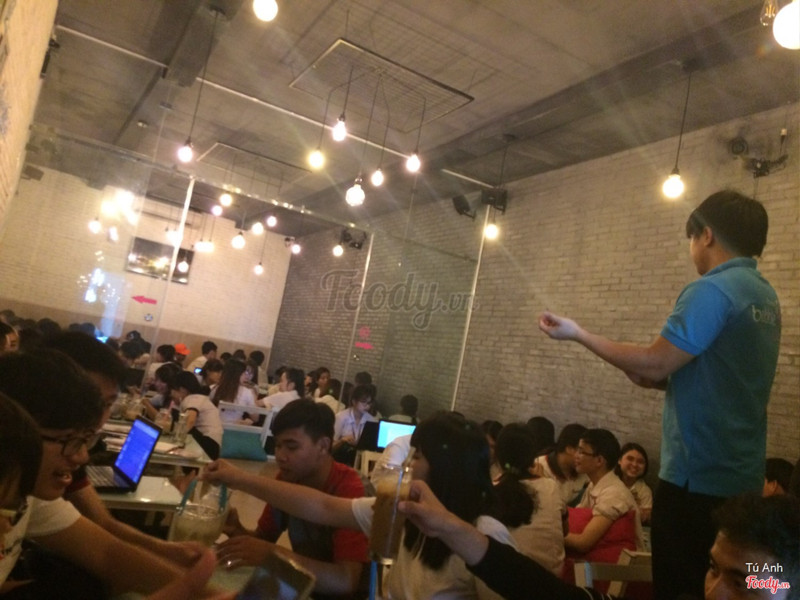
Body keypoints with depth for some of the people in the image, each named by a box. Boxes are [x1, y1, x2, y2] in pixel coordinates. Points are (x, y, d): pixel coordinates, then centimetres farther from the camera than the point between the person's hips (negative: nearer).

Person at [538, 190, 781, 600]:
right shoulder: (765, 295, 12)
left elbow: (654, 364, -20)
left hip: (699, 477, -9)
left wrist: (578, 334, -11)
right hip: (741, 477, 9)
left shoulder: (711, 290, -17)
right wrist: (660, 379, 12)